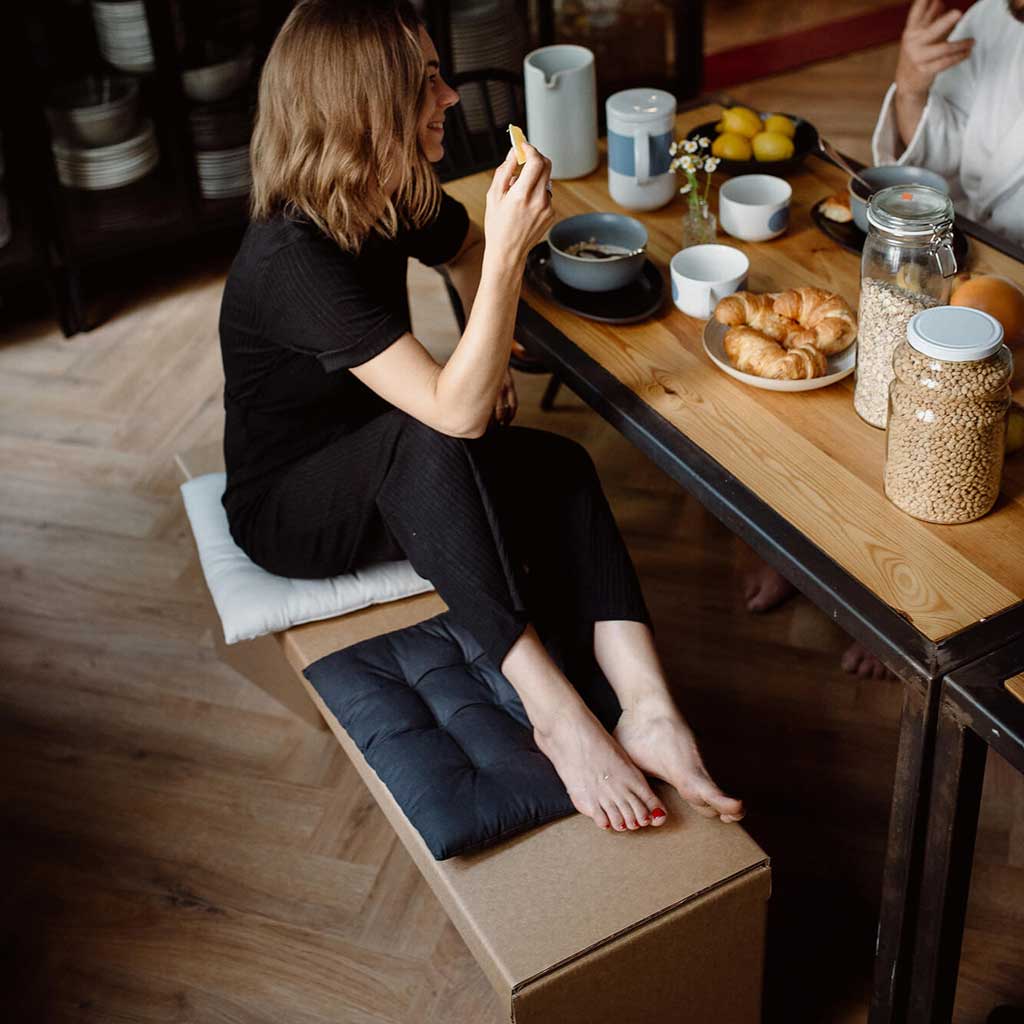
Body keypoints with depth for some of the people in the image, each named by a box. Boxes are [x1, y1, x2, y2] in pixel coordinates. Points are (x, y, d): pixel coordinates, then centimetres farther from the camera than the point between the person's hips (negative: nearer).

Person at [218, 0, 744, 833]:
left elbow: (465, 251, 18)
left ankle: (648, 710, -30)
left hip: (386, 479, 7)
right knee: (428, 440, -37)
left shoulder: (394, 198, -6)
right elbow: (456, 412, -36)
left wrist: (492, 357, 0)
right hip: (288, 507, -7)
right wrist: (509, 251, -41)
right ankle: (556, 714, -36)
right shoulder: (294, 258, -31)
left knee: (560, 468, -20)